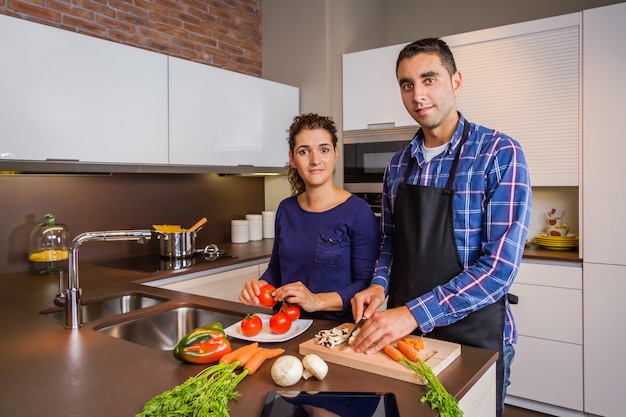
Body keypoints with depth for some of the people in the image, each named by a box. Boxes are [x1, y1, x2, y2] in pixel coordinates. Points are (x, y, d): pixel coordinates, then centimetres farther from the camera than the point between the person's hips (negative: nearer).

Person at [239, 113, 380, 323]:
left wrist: (317, 301, -22)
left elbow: (367, 284, -11)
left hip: (338, 329, -3)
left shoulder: (358, 212, -9)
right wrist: (261, 286, -1)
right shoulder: (286, 209, 8)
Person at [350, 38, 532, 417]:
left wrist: (414, 313, -26)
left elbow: (500, 267, -21)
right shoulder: (398, 165, 3)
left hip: (473, 335, -5)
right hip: (402, 329, 5)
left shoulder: (500, 154, -14)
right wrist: (380, 286, -6)